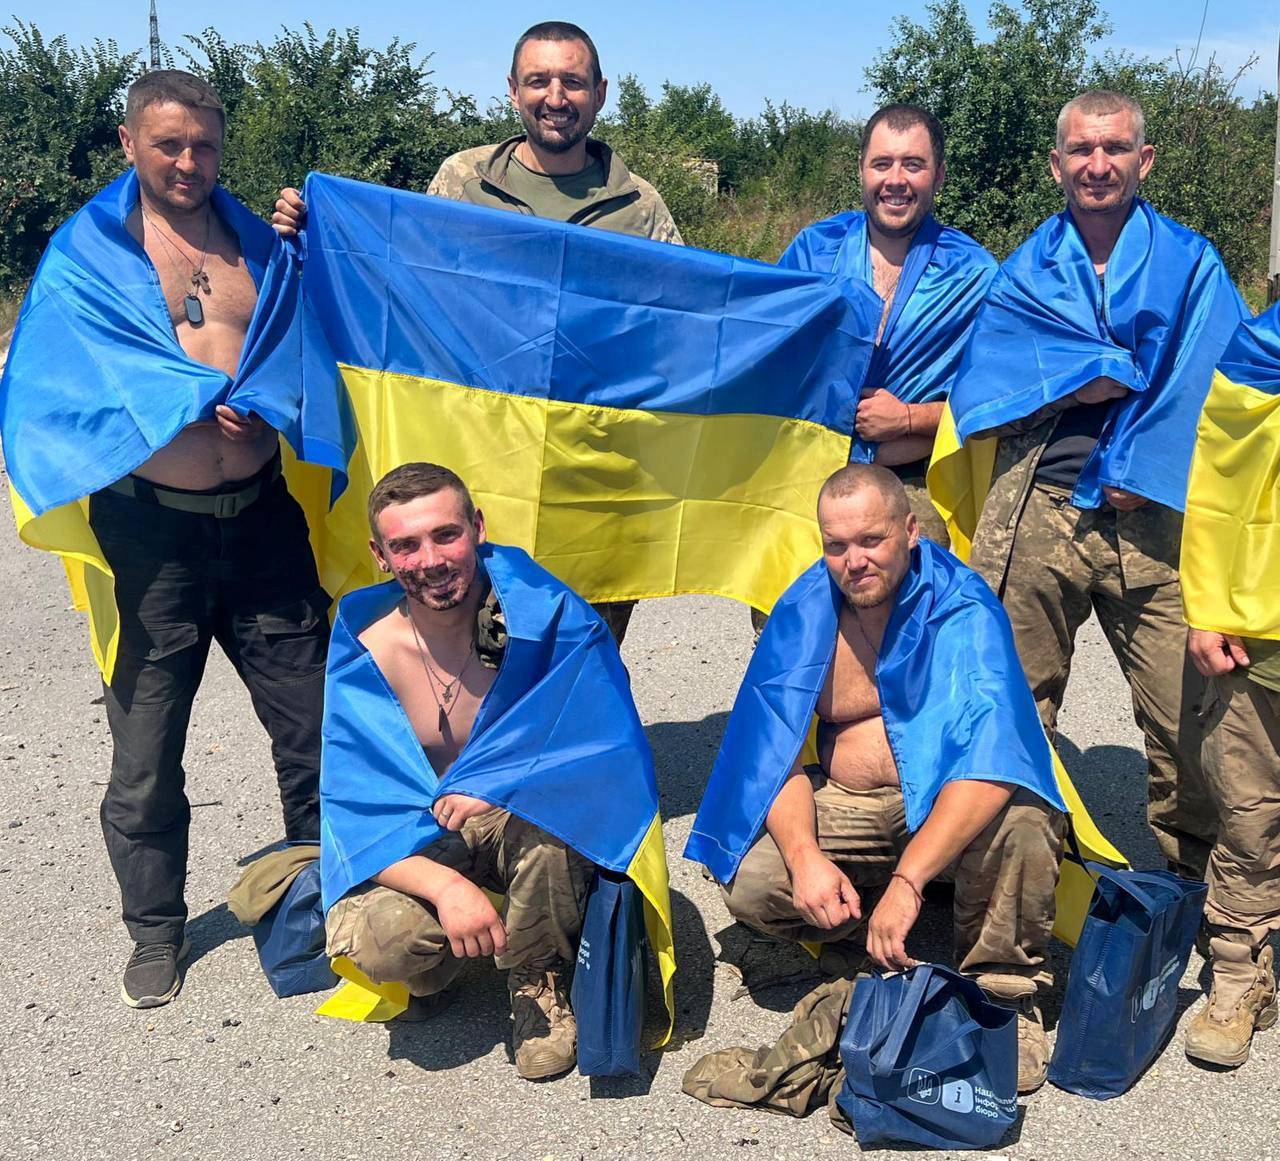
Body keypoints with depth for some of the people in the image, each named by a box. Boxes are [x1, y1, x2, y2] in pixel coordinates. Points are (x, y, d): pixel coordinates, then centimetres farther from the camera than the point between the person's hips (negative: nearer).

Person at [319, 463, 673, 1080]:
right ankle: (439, 965, 9)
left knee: (541, 808, -36)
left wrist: (495, 785, -34)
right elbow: (358, 811, -17)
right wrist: (445, 885, -34)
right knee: (380, 941, -30)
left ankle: (537, 977, -7)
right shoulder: (364, 651, -13)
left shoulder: (545, 613, -18)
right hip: (419, 846, 1)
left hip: (532, 832, -1)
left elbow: (614, 746, -23)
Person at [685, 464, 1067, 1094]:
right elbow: (775, 753, -3)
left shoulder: (962, 610, -19)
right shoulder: (803, 612, -4)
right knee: (750, 884, -21)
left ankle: (1004, 993, -10)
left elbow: (991, 761, -32)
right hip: (845, 802, 4)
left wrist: (906, 882, -41)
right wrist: (804, 856, -23)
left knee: (1019, 827, -36)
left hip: (950, 800, -3)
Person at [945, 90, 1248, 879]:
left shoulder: (1190, 264, 11)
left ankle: (1196, 885, 17)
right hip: (1035, 512, 1)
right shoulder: (1027, 271, 14)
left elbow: (1204, 384, -3)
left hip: (1152, 520, -1)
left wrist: (1139, 479, -13)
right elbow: (989, 387, -3)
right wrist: (1129, 370, -5)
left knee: (1190, 715, -3)